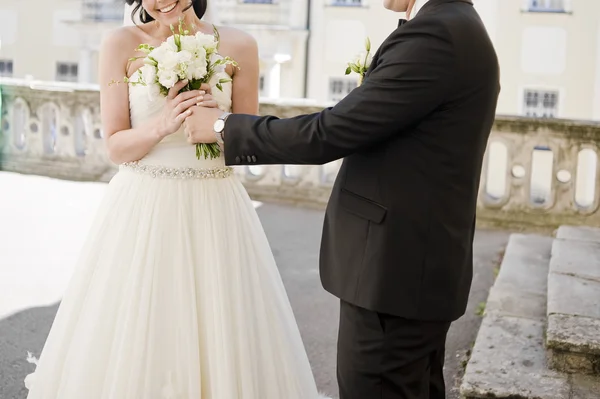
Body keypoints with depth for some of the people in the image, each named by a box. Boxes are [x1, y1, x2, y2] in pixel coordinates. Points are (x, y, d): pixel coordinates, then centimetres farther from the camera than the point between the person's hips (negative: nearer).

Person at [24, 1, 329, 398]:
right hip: (143, 209, 0)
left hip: (215, 210, 1)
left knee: (220, 337, 6)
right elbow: (116, 147, -1)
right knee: (131, 336, 7)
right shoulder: (122, 45, -1)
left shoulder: (238, 46, 0)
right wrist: (160, 126, -19)